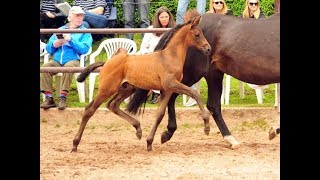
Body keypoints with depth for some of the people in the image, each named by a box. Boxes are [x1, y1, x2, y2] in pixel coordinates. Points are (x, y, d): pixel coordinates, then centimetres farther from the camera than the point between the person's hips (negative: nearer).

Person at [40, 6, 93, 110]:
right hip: (57, 61, 3)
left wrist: (70, 39, -12)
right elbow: (48, 48, 22)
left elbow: (84, 49, -6)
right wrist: (54, 45, 0)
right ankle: (49, 98, -28)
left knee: (69, 66, -38)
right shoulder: (60, 30, 24)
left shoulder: (85, 32, 12)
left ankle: (63, 97, -36)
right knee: (45, 67, -27)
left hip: (73, 60, -3)